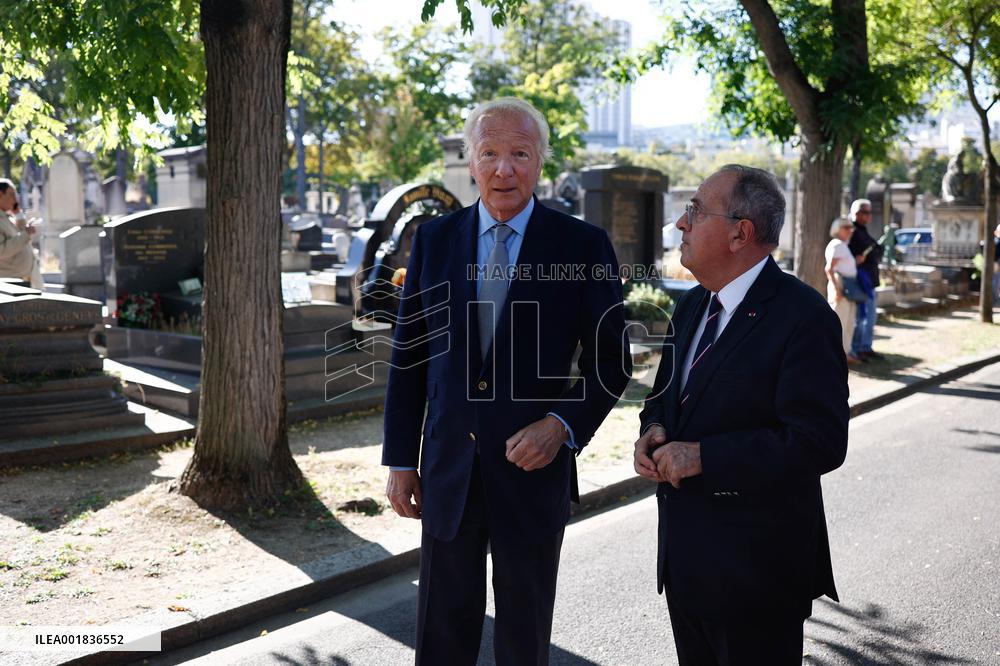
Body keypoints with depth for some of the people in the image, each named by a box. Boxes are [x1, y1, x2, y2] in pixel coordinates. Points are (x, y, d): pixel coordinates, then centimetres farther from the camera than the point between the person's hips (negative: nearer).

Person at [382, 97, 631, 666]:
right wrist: (401, 458, 3)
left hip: (533, 466, -2)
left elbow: (612, 360, -2)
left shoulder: (583, 245, -6)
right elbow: (408, 356, 4)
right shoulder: (434, 239, 2)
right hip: (448, 466, 2)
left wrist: (563, 425, -18)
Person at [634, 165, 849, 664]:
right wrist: (654, 431, -5)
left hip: (755, 569, -7)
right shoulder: (692, 305, 9)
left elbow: (819, 442, -24)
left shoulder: (803, 317, -18)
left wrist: (703, 456, -24)